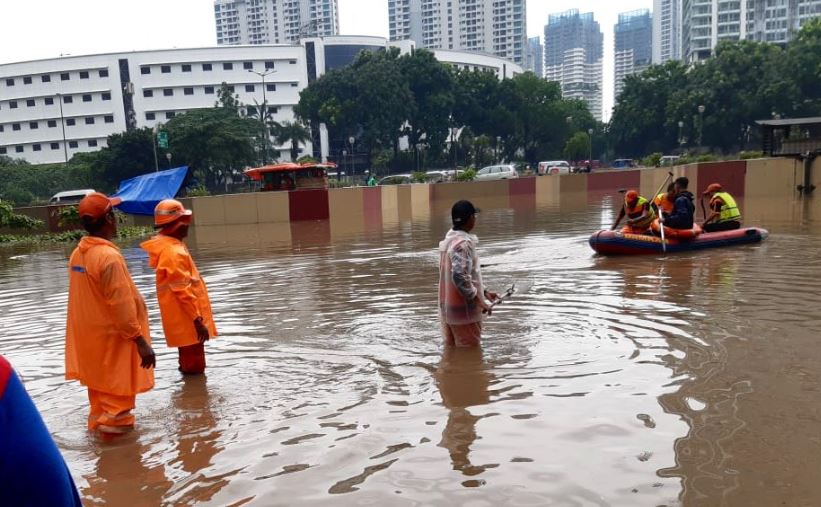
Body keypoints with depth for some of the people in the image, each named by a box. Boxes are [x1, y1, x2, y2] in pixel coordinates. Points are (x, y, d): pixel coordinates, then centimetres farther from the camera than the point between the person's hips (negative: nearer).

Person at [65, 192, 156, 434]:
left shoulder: (78, 254, 4)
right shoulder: (109, 256, -23)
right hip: (113, 340, -9)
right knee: (117, 396, 3)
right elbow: (121, 305, -24)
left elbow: (86, 299, 12)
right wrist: (141, 341, -19)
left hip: (91, 339, 9)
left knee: (100, 391, 22)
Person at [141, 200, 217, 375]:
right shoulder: (174, 252, -21)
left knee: (190, 363, 20)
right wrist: (197, 320, -21)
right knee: (194, 367, 0)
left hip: (186, 318, 10)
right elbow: (183, 290, -23)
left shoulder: (169, 247, 11)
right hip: (187, 320, -10)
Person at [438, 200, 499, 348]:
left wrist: (484, 292, 17)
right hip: (464, 311, -9)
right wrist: (479, 301, -20)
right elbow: (460, 277, -28)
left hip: (448, 309, 9)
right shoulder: (464, 243, -19)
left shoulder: (449, 240, 11)